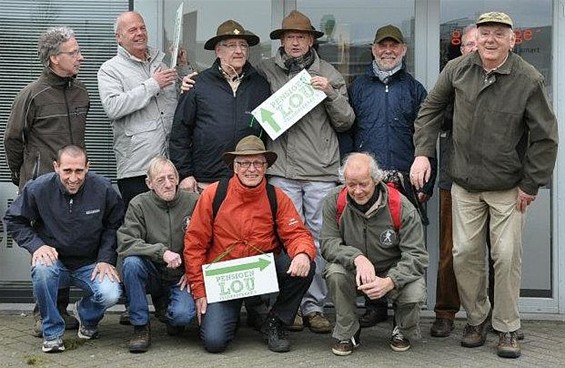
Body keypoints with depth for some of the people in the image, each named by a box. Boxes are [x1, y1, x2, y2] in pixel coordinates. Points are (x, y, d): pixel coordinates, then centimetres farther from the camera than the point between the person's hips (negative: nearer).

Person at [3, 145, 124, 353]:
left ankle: (87, 316, 14)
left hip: (90, 265, 0)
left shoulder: (103, 189, -10)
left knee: (111, 295, -27)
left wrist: (106, 259, -10)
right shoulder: (38, 189, -12)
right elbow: (13, 220, 0)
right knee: (42, 268, -36)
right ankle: (52, 332, -14)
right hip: (55, 261, 0)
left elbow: (114, 225, 1)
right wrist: (36, 245, -15)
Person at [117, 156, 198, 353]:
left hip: (181, 277, -1)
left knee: (183, 315, -28)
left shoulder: (193, 202, -7)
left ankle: (171, 317, 14)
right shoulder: (139, 204, -8)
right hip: (152, 273, 1)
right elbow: (125, 244, -19)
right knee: (131, 262, -31)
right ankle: (140, 327, -14)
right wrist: (161, 252, -28)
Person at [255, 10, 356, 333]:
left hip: (322, 172, 1)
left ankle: (315, 306, 9)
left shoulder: (329, 74, 11)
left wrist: (331, 94, -5)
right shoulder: (266, 71, 8)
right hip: (282, 170, -1)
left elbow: (346, 122, 10)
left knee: (319, 240, 2)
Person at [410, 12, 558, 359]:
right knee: (465, 253, 5)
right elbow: (430, 109, 10)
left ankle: (508, 328, 15)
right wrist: (422, 152, 1)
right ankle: (477, 318, 24)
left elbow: (545, 137, -7)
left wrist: (531, 185, -7)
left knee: (507, 256, 0)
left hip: (509, 188, -3)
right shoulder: (457, 69, -3)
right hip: (465, 184, 3)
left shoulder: (529, 79, -12)